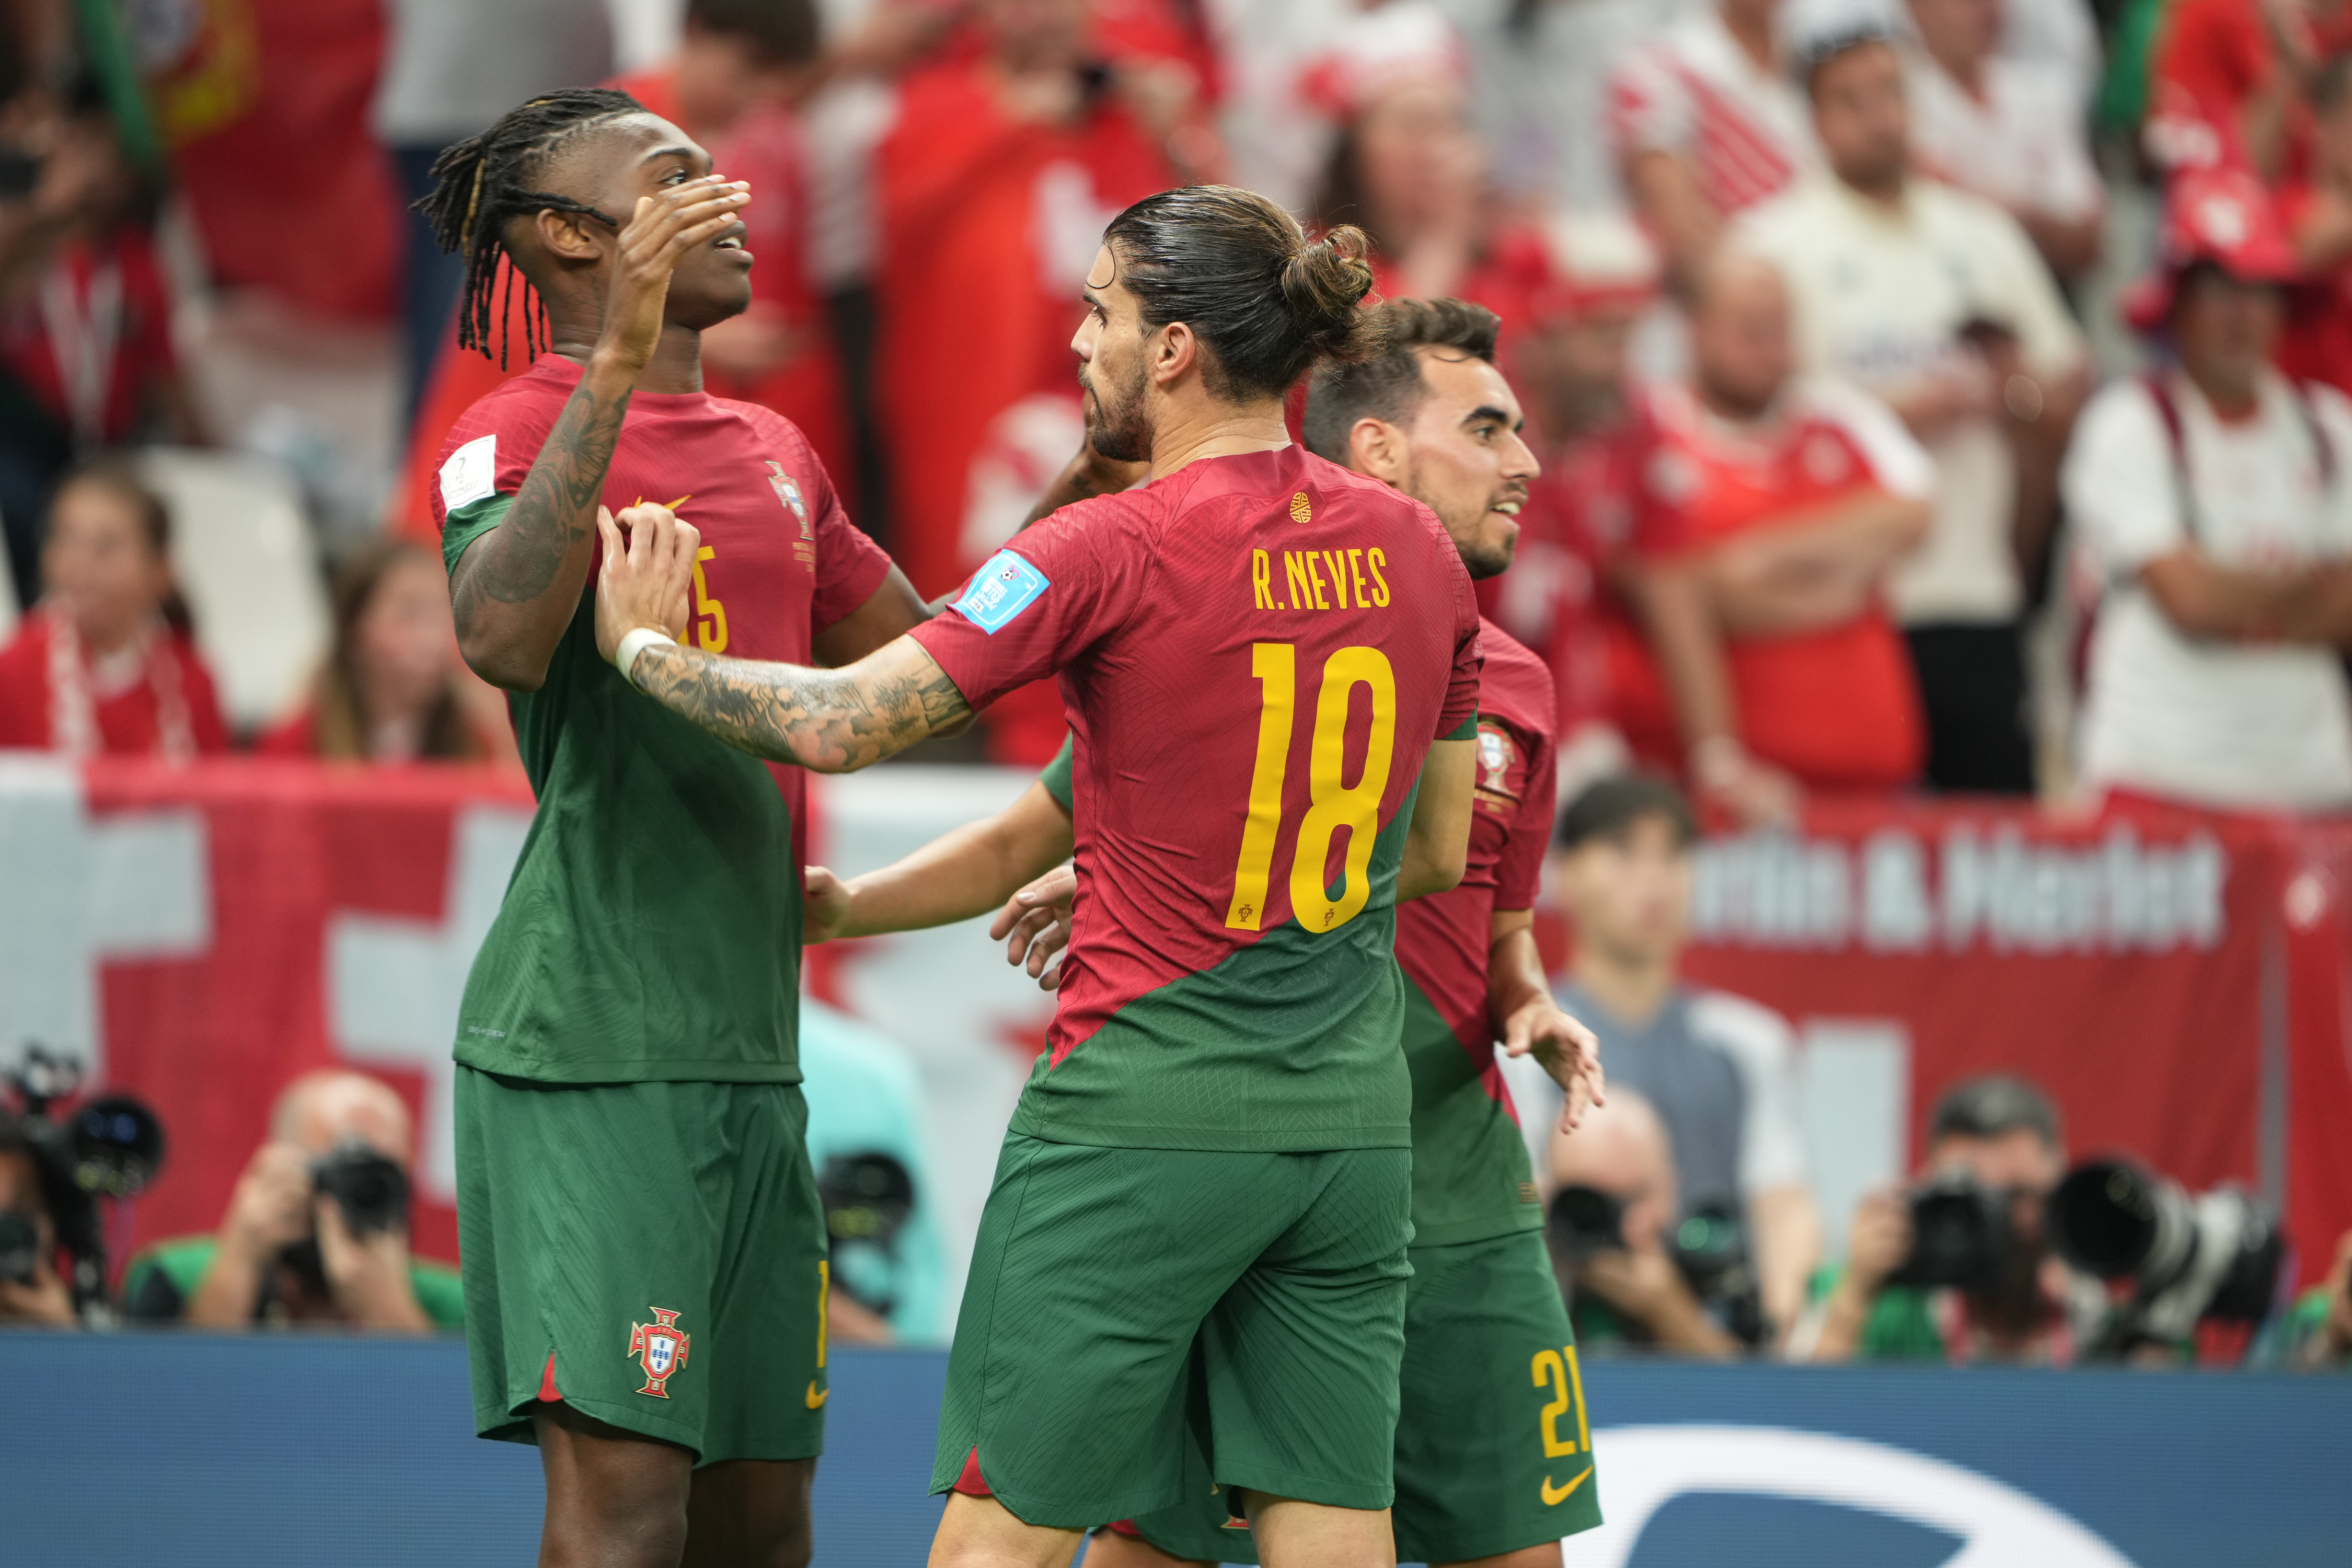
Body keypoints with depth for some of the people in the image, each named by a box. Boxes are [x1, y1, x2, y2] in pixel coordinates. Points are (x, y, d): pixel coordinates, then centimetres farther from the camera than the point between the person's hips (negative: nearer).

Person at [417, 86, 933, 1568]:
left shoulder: (774, 451, 19)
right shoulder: (526, 430, -6)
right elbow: (499, 638, -27)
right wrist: (616, 364, -31)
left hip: (749, 1043, 8)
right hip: (588, 1047, -8)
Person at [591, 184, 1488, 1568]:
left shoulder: (1112, 554, -12)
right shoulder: (1413, 549, 5)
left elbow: (839, 726, -15)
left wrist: (643, 646, 3)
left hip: (1144, 1113, -5)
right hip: (1353, 1127, 5)